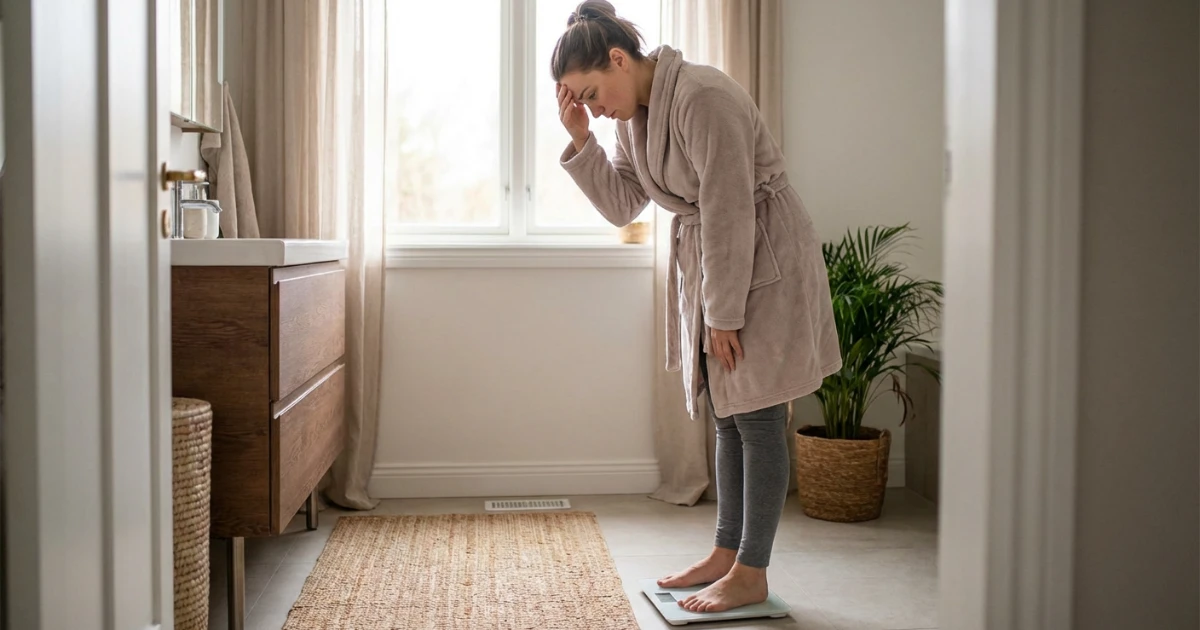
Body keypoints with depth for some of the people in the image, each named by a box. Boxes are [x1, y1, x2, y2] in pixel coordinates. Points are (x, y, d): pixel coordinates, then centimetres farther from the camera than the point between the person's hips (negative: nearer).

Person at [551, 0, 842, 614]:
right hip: (707, 260, 9)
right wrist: (580, 139, -5)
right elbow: (621, 205, 7)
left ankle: (751, 574, 7)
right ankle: (726, 553, 24)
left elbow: (728, 214, -24)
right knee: (727, 412, 13)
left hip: (764, 261, -9)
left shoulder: (704, 97, -24)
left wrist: (724, 315, -20)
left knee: (757, 414, -3)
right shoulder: (634, 113, 4)